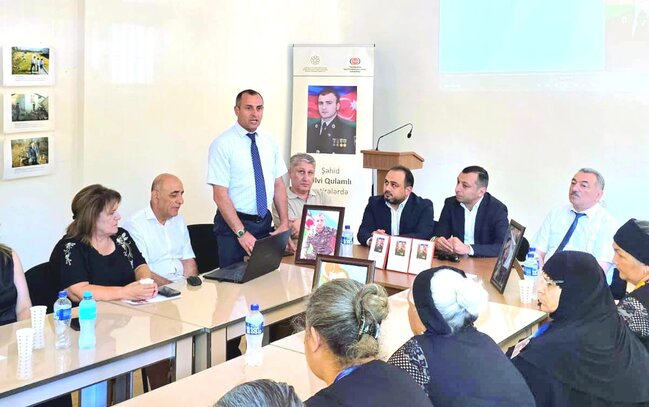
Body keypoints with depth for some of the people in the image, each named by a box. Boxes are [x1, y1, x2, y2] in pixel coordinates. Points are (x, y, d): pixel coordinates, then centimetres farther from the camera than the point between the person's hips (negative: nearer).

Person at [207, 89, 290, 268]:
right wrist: (241, 232, -21)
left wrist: (284, 223, -1)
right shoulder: (223, 144, -12)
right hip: (233, 224, -5)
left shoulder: (269, 143, 7)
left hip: (265, 223, 5)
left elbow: (278, 184, 9)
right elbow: (220, 195, -16)